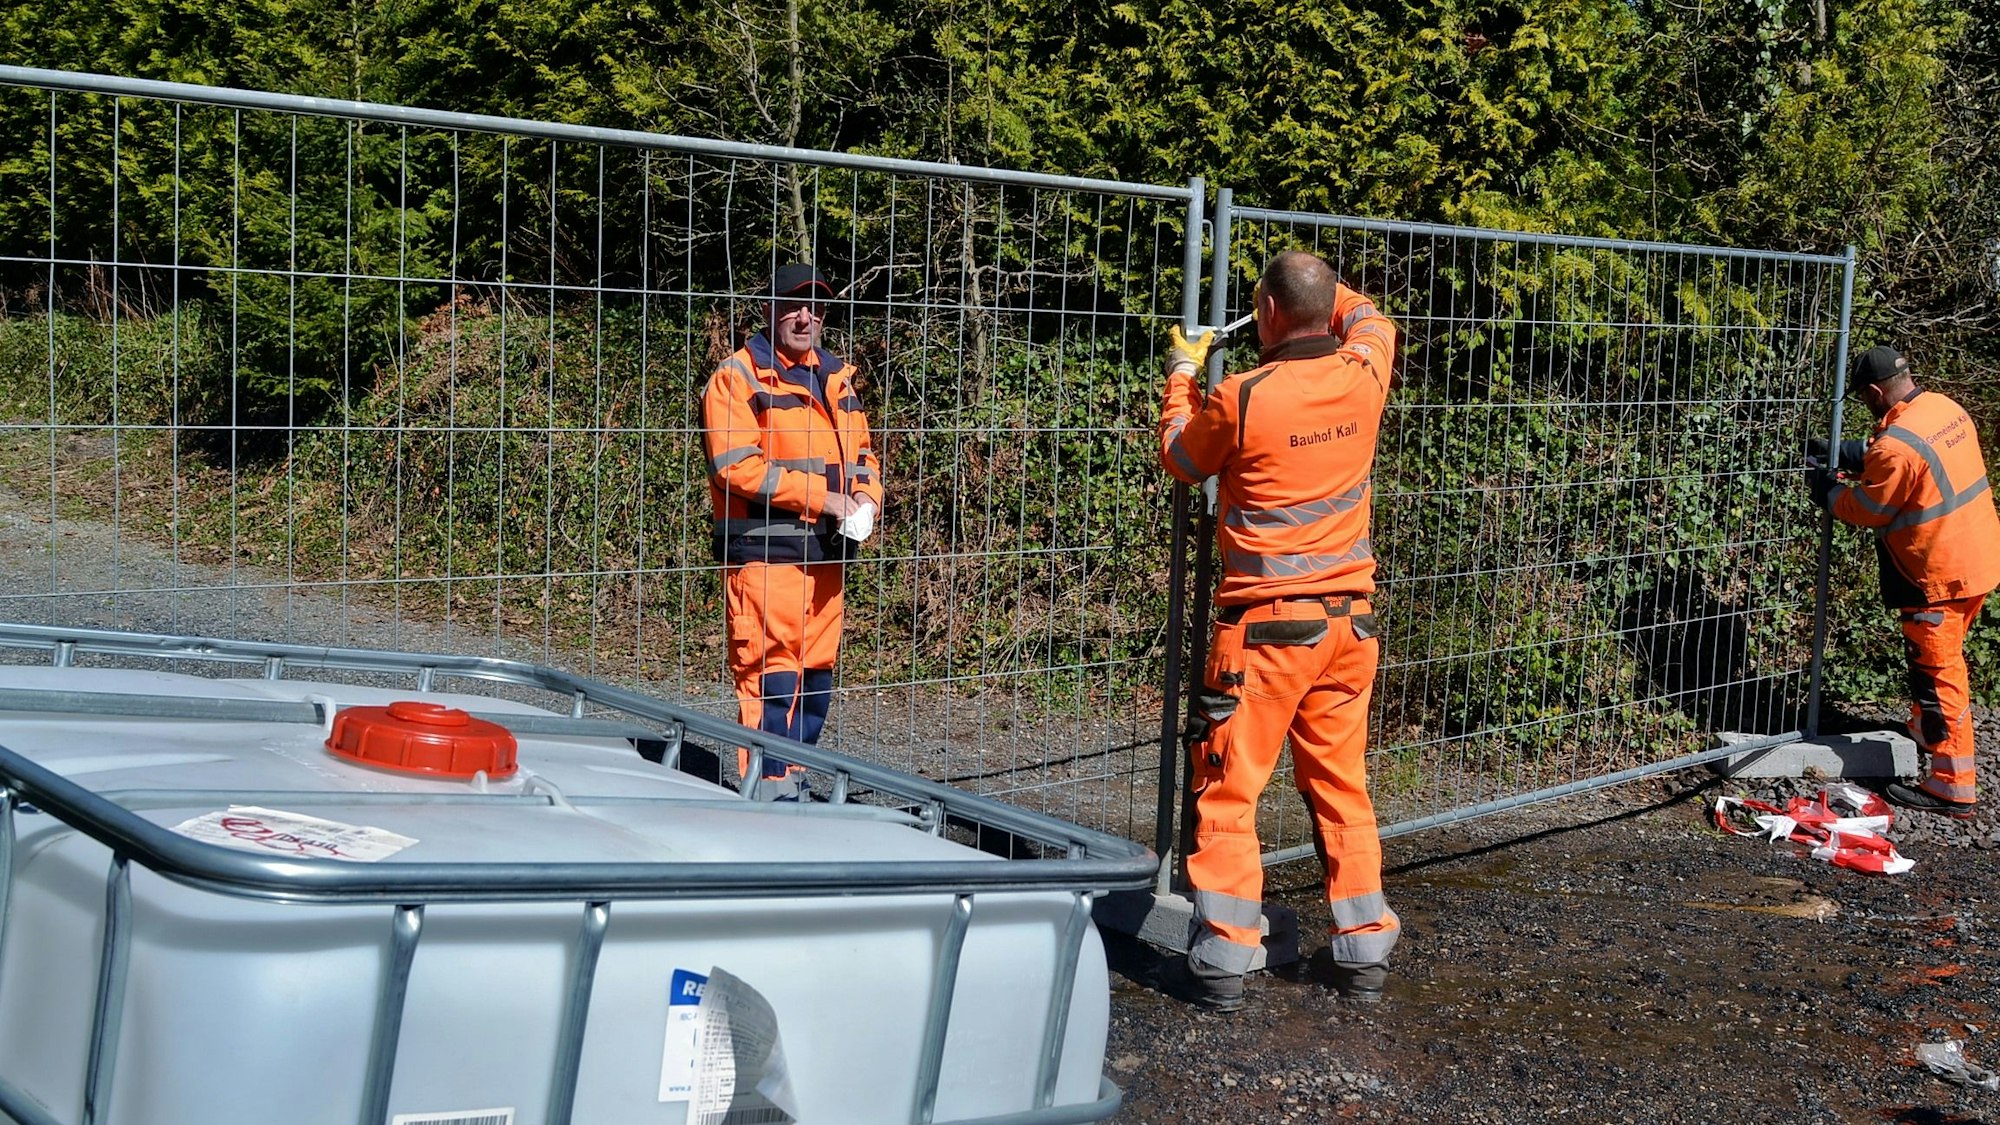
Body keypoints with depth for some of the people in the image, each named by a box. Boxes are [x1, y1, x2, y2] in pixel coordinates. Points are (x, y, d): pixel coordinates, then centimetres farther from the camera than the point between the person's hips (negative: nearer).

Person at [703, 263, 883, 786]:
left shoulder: (836, 376, 18)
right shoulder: (737, 377, -4)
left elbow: (862, 451, 24)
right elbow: (737, 464, -15)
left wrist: (865, 497, 1)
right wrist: (824, 498, -16)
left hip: (826, 552, 7)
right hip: (765, 551, -7)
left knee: (816, 675, 11)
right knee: (770, 674, -10)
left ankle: (793, 780, 22)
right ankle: (765, 788, -5)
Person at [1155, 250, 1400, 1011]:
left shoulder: (1242, 398, -16)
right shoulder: (1362, 376, -1)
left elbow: (1180, 458, 6)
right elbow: (1369, 319, 24)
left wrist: (1182, 374, 20)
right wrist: (1317, 283, 34)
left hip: (1267, 624, -5)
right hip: (1349, 617, 5)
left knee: (1227, 792, 2)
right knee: (1340, 786, 15)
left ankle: (1221, 962, 3)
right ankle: (1363, 950, 19)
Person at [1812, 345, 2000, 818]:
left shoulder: (1895, 444, -25)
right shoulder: (1945, 407, 2)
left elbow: (1867, 510, -12)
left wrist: (1829, 488, 5)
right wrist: (1850, 455, 15)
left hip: (1938, 575, -9)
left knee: (1937, 673, -3)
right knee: (1944, 659, 27)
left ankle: (1953, 787, -1)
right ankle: (1926, 727, 47)